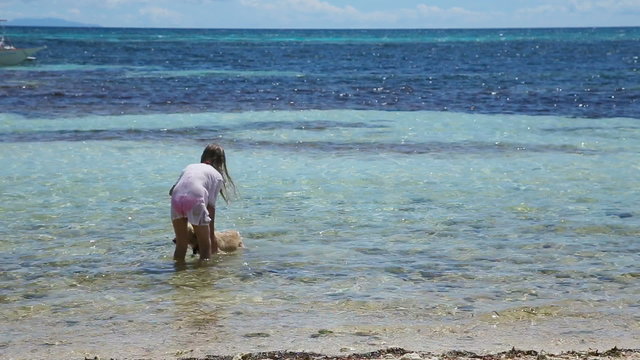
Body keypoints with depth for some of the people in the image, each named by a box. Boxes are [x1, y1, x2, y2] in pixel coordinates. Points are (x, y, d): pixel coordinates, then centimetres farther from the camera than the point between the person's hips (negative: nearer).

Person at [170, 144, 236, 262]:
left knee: (181, 246, 17)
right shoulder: (217, 175, 19)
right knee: (206, 247, 11)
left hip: (176, 199, 4)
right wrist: (212, 236, 19)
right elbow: (211, 207, 13)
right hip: (195, 200, -4)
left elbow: (172, 190, 18)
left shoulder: (189, 167, 32)